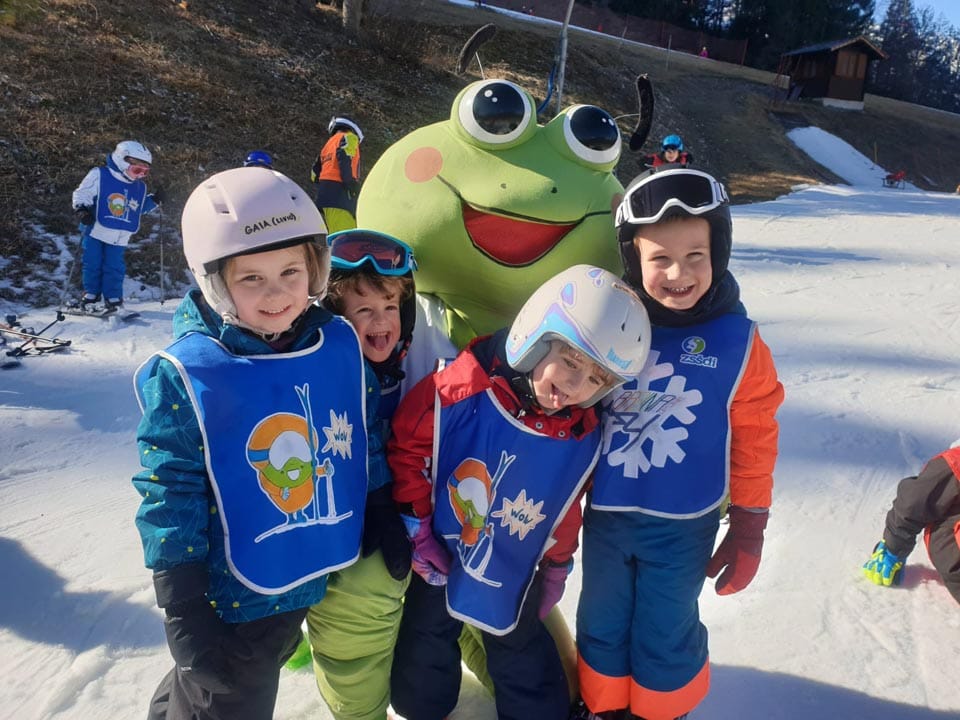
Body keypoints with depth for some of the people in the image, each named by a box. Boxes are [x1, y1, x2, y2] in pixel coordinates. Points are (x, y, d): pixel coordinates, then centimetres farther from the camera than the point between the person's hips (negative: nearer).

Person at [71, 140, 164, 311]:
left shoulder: (140, 187, 7)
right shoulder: (99, 175, -9)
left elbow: (140, 208, 19)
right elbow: (81, 193, -8)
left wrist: (154, 201, 5)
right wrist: (82, 209, -23)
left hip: (119, 237, 3)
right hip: (95, 231, -3)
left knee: (114, 267, 5)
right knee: (93, 264, 6)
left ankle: (113, 298, 16)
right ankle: (90, 294, 20)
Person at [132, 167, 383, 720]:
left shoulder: (342, 345, -10)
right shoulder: (185, 376, -21)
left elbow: (369, 442, 3)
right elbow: (171, 497, -15)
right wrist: (187, 617, -14)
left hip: (319, 580, 5)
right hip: (234, 595, -5)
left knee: (260, 669, 29)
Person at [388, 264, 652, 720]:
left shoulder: (582, 436, -17)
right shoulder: (462, 391, -31)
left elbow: (564, 508, 1)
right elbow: (406, 447, -17)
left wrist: (557, 566, 11)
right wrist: (417, 526, -12)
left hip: (513, 576, 2)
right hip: (437, 559, -1)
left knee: (524, 657, 22)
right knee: (424, 654, 22)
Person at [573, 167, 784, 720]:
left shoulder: (736, 339, -13)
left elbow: (755, 441, -3)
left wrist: (750, 530, 1)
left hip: (682, 526, -2)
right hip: (605, 514, 2)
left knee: (665, 635, 15)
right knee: (601, 626, 21)